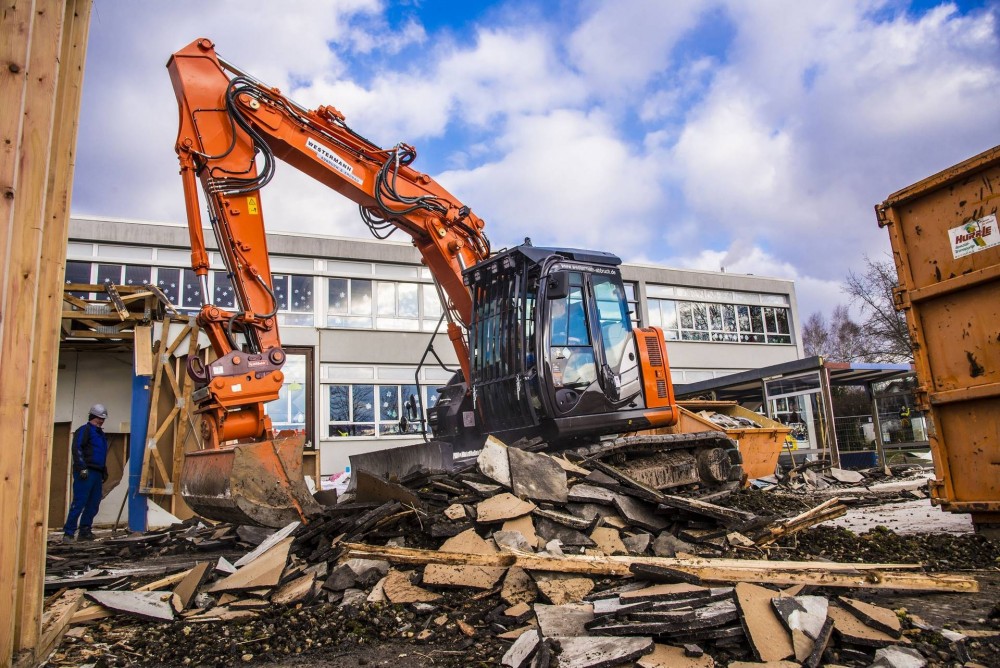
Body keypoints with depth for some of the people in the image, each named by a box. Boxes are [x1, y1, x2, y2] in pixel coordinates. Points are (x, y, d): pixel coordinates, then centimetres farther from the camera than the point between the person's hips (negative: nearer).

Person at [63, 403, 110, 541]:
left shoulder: (101, 434, 22)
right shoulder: (84, 430, -4)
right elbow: (76, 449, -15)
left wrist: (104, 472, 25)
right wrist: (82, 468, -21)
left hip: (97, 473, 8)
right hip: (85, 473, -8)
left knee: (93, 504, 7)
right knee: (79, 503, -10)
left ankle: (85, 531, 13)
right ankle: (68, 533, -5)